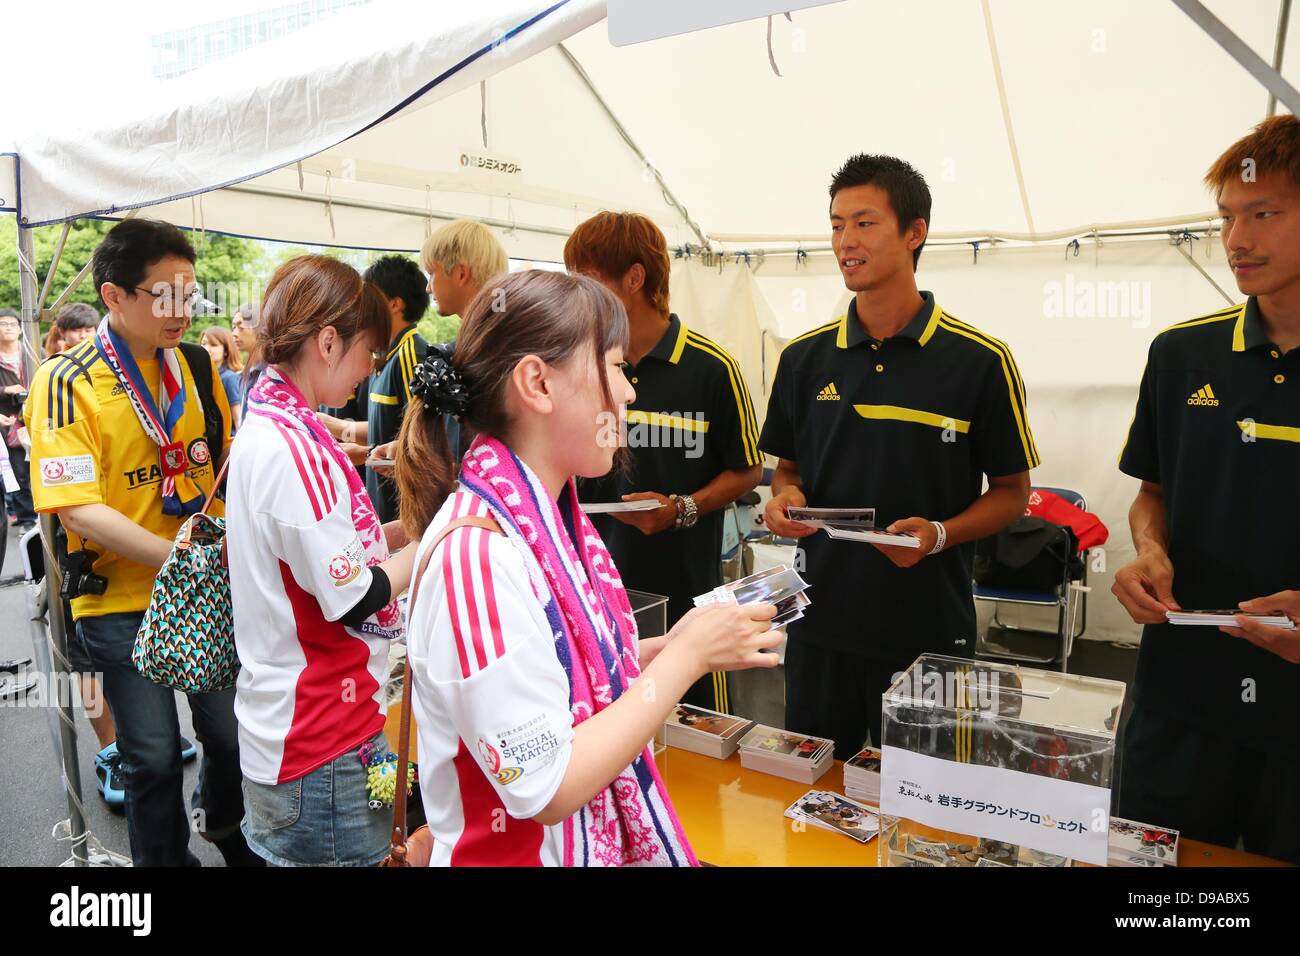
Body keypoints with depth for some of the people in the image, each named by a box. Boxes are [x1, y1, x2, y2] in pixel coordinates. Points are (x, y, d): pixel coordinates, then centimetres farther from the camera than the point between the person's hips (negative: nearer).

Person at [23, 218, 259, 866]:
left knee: (233, 733, 12)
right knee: (153, 755, 6)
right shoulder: (66, 384, -10)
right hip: (122, 601, -3)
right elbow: (79, 512, -17)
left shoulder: (198, 366, 2)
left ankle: (226, 829, 41)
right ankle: (165, 855, 32)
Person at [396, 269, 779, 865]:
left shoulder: (553, 516, -3)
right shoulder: (477, 553, -27)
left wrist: (665, 649, -7)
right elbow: (547, 787, -25)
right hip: (522, 848, -7)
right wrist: (686, 657, -21)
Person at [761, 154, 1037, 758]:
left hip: (929, 629, -3)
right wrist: (784, 498, -8)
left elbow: (1012, 491, -1)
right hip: (820, 623, 3)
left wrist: (938, 534, -18)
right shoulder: (805, 357, 3)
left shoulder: (981, 360, -8)